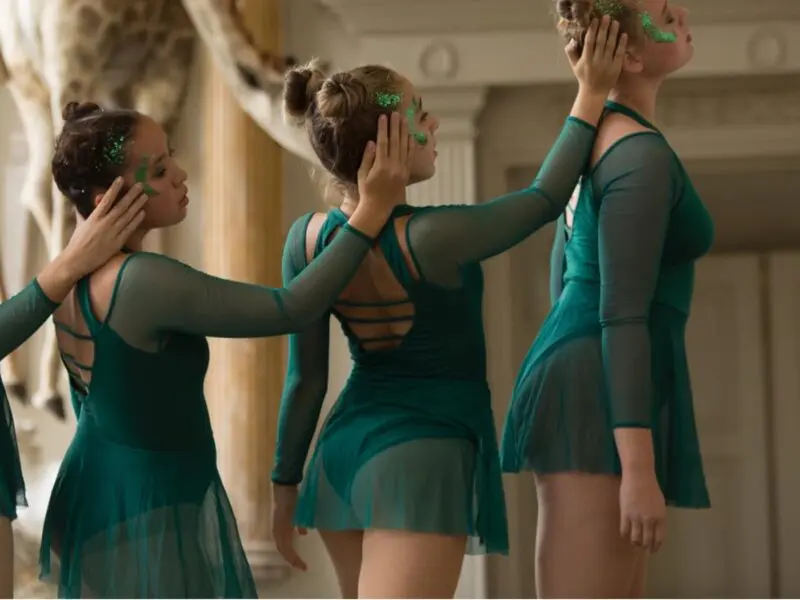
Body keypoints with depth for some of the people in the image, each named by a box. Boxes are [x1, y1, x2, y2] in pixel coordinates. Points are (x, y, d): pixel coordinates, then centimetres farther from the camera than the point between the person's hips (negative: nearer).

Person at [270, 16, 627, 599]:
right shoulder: (432, 238, -19)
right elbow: (545, 200, -4)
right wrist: (593, 94, 2)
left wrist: (286, 484, 13)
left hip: (344, 448, 7)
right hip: (421, 455, -7)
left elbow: (305, 378, 3)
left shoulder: (308, 239, -3)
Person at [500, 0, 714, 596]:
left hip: (582, 385, 10)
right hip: (602, 401, -10)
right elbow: (622, 315, -19)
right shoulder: (642, 155, -13)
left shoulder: (593, 137, 17)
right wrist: (639, 469, -23)